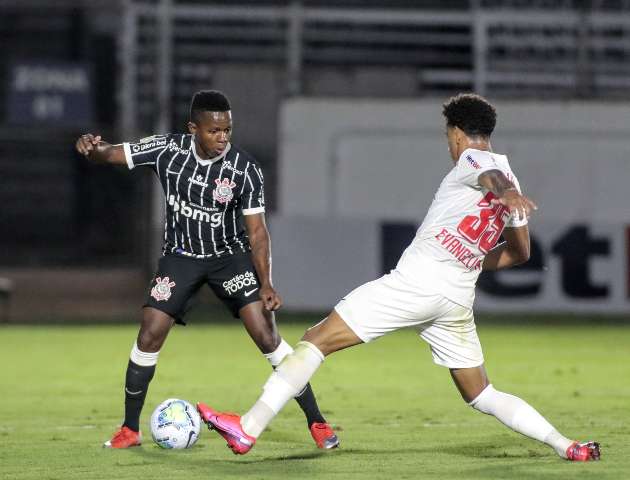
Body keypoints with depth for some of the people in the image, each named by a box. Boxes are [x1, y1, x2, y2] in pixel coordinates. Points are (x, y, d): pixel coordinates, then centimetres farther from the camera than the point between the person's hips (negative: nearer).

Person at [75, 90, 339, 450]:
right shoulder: (169, 150, -15)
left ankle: (317, 423, -6)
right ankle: (130, 430, 9)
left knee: (267, 335, -15)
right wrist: (93, 147, -33)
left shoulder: (246, 169, -19)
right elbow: (111, 154, -8)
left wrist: (266, 285, -24)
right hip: (181, 256, 2)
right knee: (150, 336, -8)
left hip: (230, 255, -2)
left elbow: (256, 230, -15)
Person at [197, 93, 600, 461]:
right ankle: (567, 446, 7)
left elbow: (493, 177, -25)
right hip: (458, 299, 7)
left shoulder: (472, 160, 1)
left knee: (316, 340, -7)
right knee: (483, 396, 18)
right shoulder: (510, 180, 21)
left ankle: (248, 429, -16)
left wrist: (508, 195, -48)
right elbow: (519, 252, 29)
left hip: (416, 280, -7)